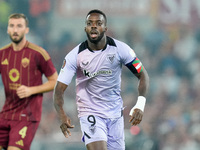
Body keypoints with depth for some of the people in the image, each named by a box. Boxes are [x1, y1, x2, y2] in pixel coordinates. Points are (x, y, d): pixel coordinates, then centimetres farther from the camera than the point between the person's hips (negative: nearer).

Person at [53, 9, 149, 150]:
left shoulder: (119, 49, -7)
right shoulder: (75, 56, -10)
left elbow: (143, 75, 1)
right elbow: (59, 89, -10)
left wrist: (140, 105, -16)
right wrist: (62, 115, -30)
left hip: (115, 114, 3)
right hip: (90, 115, -3)